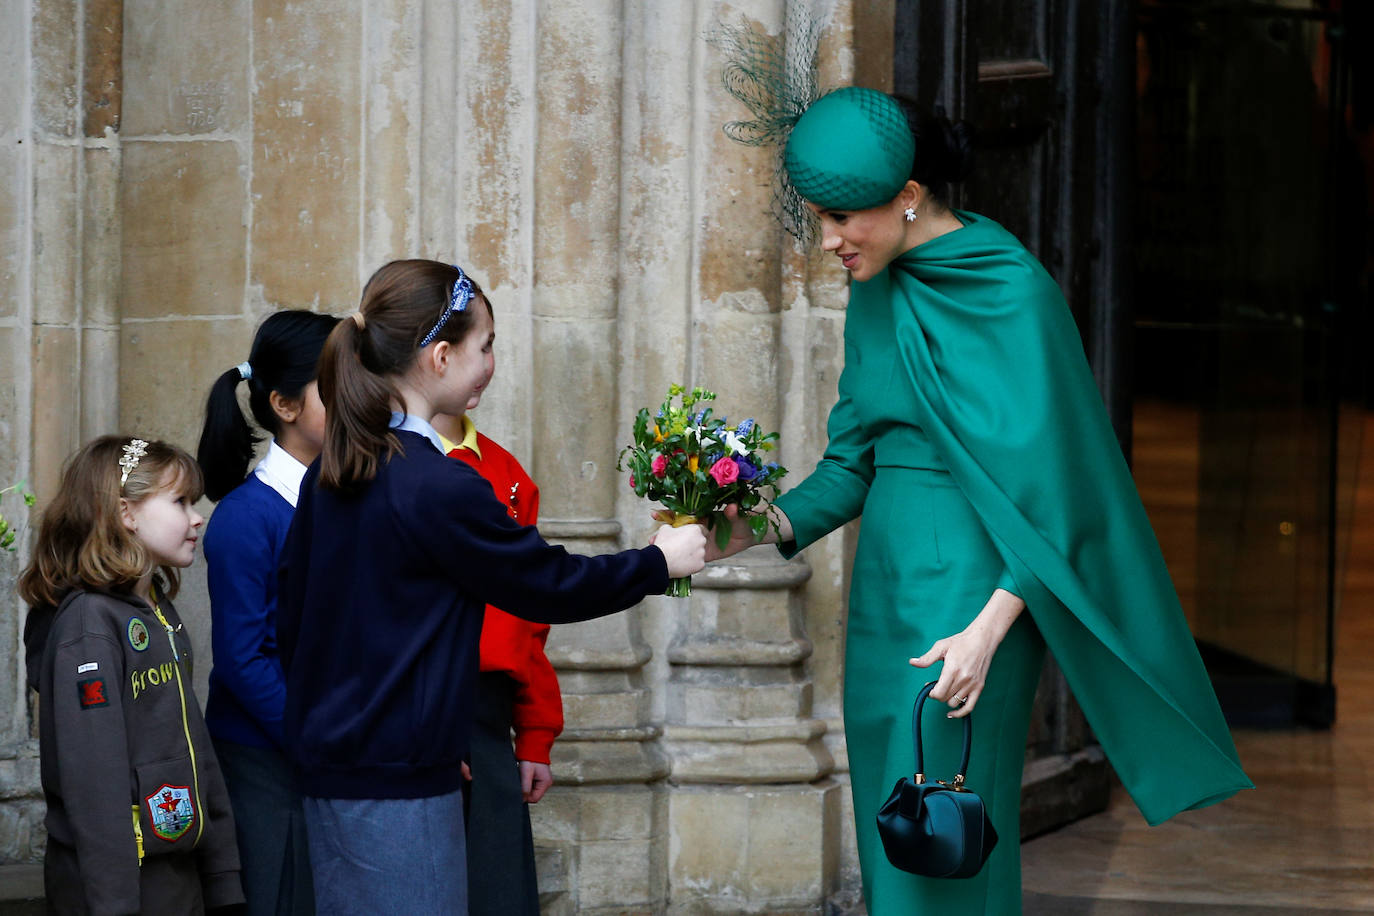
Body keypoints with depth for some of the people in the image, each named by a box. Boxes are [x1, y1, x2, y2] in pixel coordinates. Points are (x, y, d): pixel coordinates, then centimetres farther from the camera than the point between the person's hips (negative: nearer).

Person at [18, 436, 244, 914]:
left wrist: (222, 875, 15)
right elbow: (93, 772, -20)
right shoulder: (88, 623, -15)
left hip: (180, 874, 9)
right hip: (125, 876, -9)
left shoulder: (160, 612, 14)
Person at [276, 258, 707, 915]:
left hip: (329, 763, 9)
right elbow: (546, 584, -8)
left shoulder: (329, 475, 8)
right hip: (396, 781, -9)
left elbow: (292, 619, 14)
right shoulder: (439, 490, -18)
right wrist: (659, 562, 6)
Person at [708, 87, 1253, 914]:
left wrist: (988, 628, -23)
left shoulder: (1012, 293, -13)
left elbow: (1052, 481, -15)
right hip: (887, 579, 8)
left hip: (969, 585, -8)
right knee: (889, 835, 8)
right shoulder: (878, 290, 10)